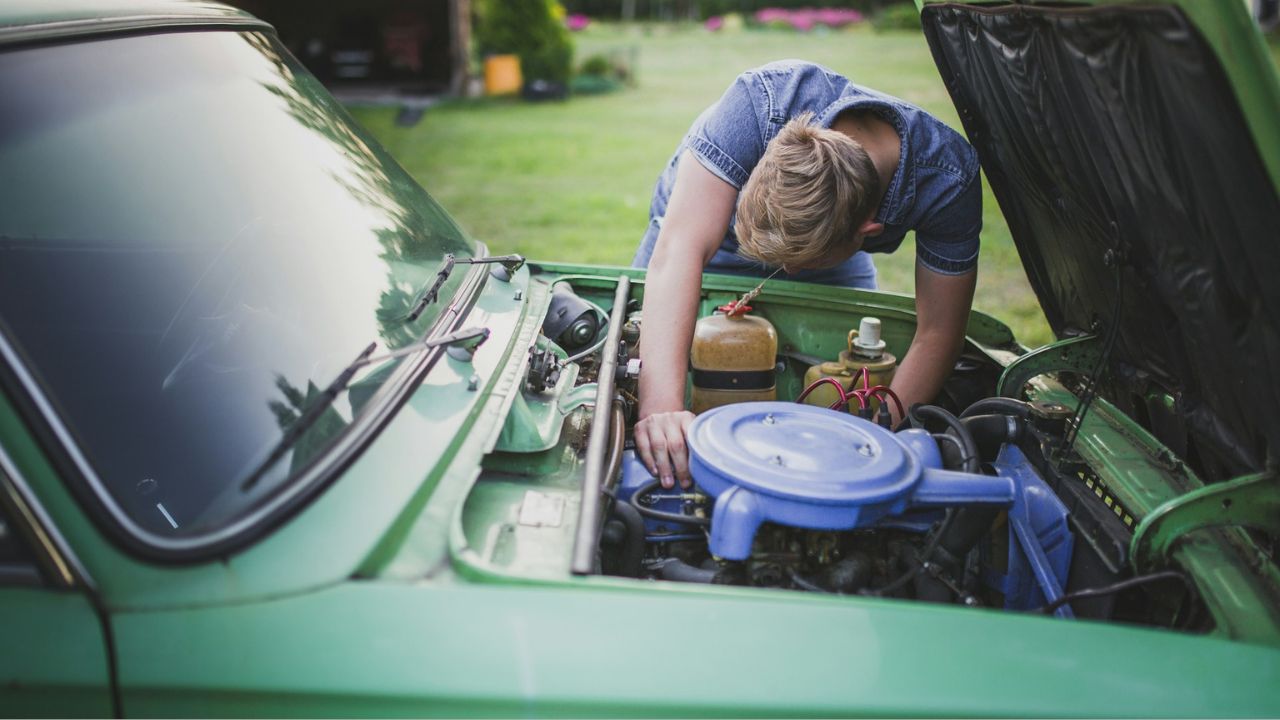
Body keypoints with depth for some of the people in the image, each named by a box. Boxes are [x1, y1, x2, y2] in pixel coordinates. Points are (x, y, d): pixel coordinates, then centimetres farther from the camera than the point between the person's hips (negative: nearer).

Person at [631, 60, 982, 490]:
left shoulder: (948, 180, -36)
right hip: (716, 230, -1)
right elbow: (680, 250, -50)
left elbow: (937, 336, -26)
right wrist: (660, 406, -60)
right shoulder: (762, 100, -44)